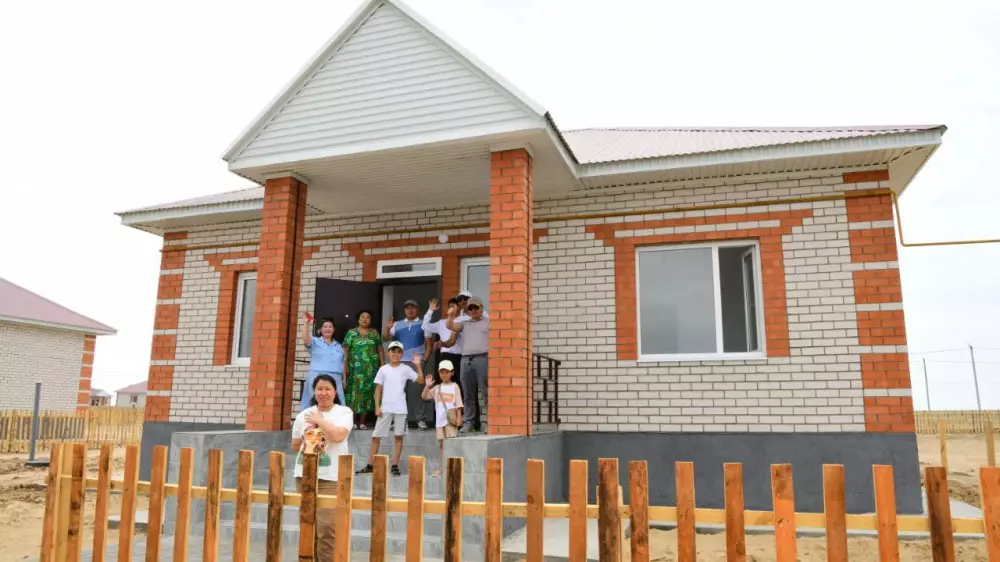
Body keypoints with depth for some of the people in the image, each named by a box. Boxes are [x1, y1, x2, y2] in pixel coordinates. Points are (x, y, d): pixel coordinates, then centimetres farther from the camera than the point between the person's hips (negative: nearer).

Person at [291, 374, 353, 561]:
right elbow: (295, 445, 17)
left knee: (326, 526, -11)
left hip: (331, 477, -5)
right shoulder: (303, 415, 9)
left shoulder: (344, 412, -4)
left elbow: (338, 436, -20)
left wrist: (319, 419, -10)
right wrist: (309, 446, 3)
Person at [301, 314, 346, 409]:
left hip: (335, 379, 4)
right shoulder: (315, 342, 7)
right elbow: (306, 340, -15)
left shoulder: (338, 346, 20)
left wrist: (344, 379, 13)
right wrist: (306, 323, -20)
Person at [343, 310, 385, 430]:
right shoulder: (351, 333, 6)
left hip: (371, 368, 2)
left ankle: (362, 422, 6)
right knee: (355, 392, -8)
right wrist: (345, 367, -7)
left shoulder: (375, 333, 13)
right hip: (356, 368, -2)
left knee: (368, 393, 0)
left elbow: (380, 350, 11)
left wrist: (383, 365, 3)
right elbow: (345, 351, 1)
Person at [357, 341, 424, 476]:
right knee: (376, 436, 2)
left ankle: (395, 465, 11)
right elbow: (378, 389, 5)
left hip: (400, 409, -1)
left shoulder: (405, 369, 2)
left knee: (399, 436, 4)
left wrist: (418, 366, -14)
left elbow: (420, 380, -4)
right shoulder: (383, 369, 4)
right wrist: (377, 407, -2)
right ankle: (370, 465, 11)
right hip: (385, 408, 1)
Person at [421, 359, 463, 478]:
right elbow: (424, 397, 5)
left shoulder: (454, 386, -1)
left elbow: (458, 404, -4)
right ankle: (443, 468, 19)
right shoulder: (437, 387, 11)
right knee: (442, 444, 11)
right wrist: (427, 386, -10)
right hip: (440, 420, 5)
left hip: (451, 420, -5)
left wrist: (459, 417, -11)